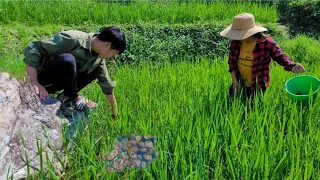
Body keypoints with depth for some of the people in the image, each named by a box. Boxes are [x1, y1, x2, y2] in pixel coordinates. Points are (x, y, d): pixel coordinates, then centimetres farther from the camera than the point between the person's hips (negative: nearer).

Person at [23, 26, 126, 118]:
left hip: (56, 83, 8)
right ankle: (73, 98, -12)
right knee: (67, 59, -35)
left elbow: (106, 83, 9)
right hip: (42, 79, -8)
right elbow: (32, 49, -27)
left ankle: (66, 96, -2)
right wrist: (34, 82, -33)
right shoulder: (73, 39, -27)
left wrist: (114, 109, 15)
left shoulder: (98, 57, -2)